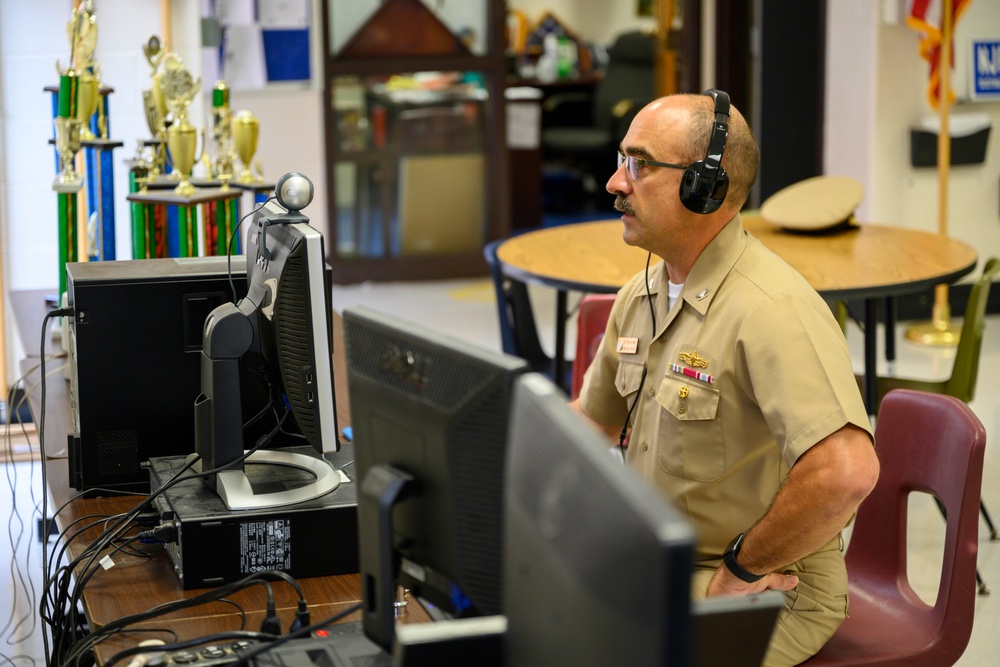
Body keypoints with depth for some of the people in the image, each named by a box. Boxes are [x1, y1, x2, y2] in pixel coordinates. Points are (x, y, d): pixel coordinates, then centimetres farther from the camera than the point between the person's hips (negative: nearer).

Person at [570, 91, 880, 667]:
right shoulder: (640, 296, 8)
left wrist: (742, 568, -21)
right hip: (656, 565, 8)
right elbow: (593, 418, 23)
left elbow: (847, 470, -35)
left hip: (767, 593, -8)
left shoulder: (772, 310, -23)